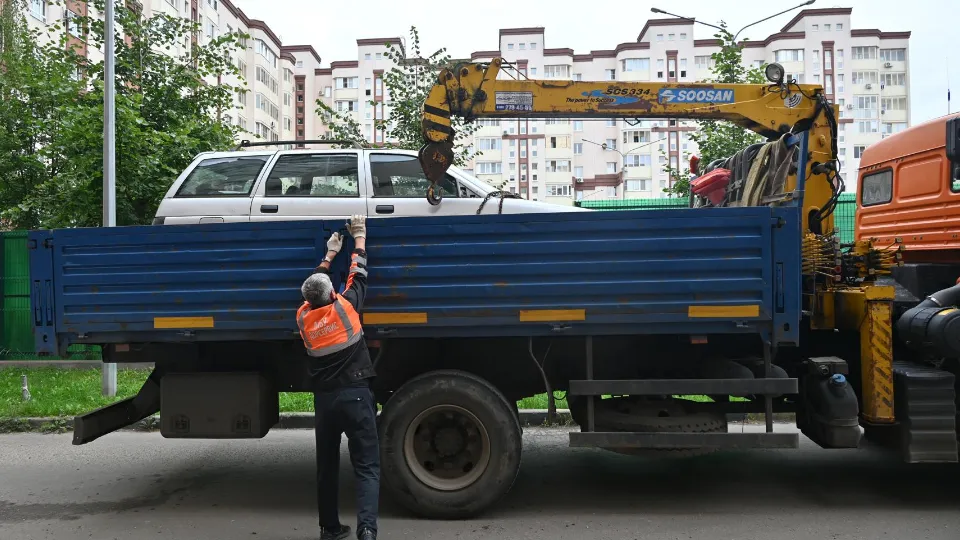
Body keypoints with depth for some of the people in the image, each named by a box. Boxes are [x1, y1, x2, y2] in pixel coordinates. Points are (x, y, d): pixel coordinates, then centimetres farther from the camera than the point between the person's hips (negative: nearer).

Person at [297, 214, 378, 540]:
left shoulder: (303, 316, 3)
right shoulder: (344, 306, -7)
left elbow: (313, 285, 21)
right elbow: (358, 275, 8)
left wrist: (330, 254, 32)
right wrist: (360, 238, 20)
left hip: (324, 398, 4)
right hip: (355, 394, -4)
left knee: (327, 465, 18)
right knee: (367, 466, -4)